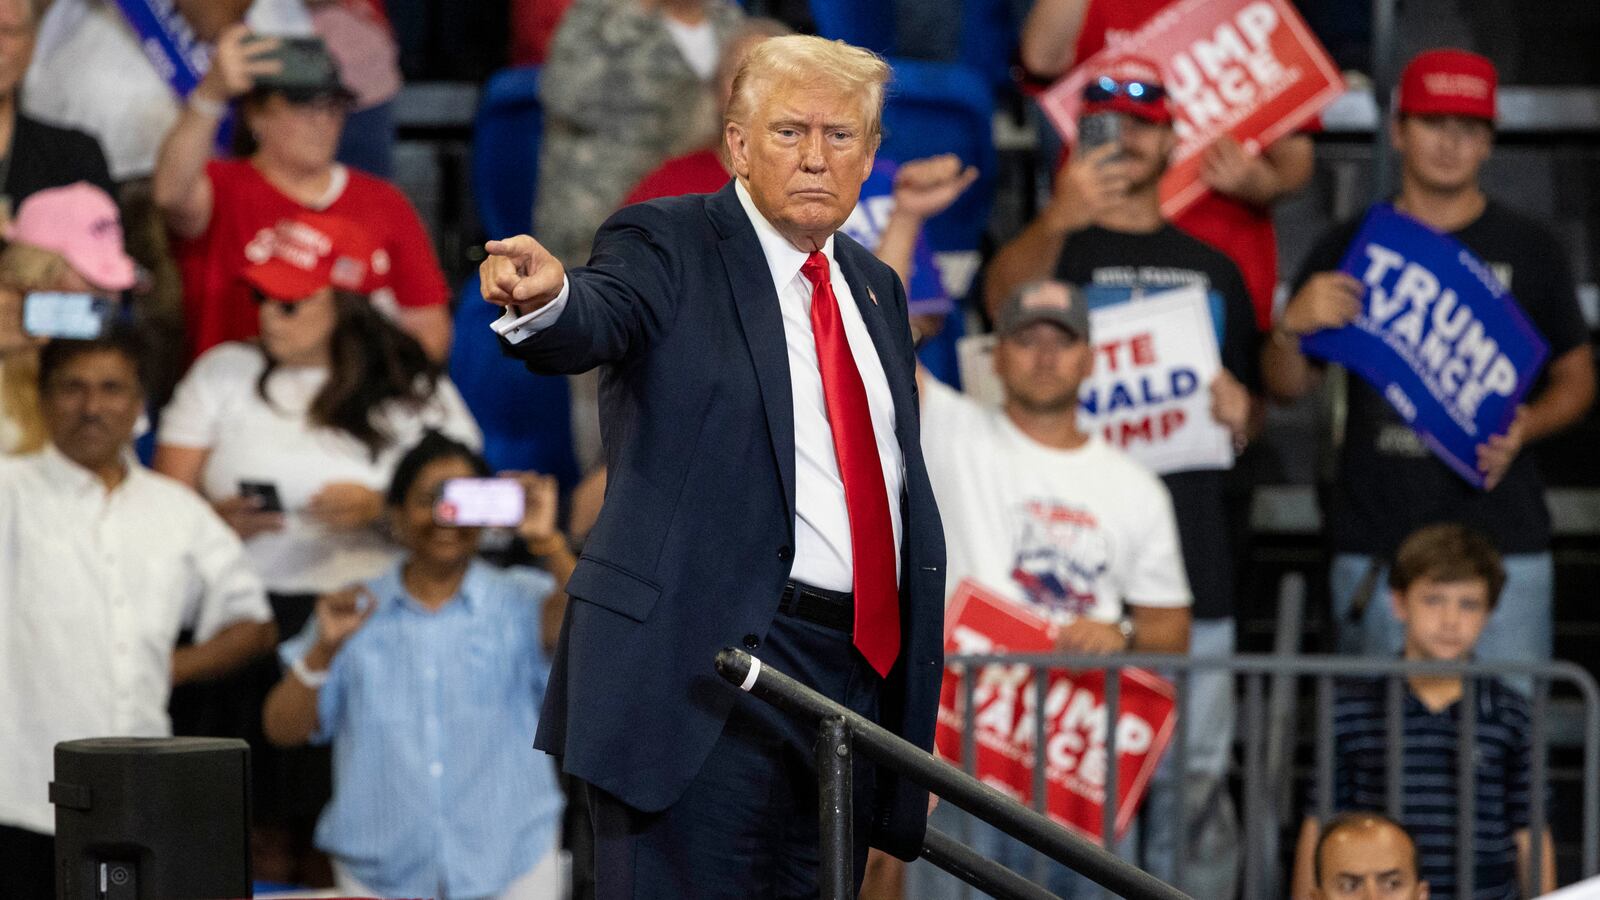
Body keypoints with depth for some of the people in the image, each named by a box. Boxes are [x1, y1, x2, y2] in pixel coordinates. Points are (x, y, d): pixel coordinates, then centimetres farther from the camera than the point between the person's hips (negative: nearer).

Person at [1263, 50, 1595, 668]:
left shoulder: (1529, 250, 9)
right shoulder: (1351, 247, 9)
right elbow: (1287, 386, 12)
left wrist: (1526, 428, -7)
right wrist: (1292, 325, -10)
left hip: (1501, 541, -1)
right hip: (1374, 542, 1)